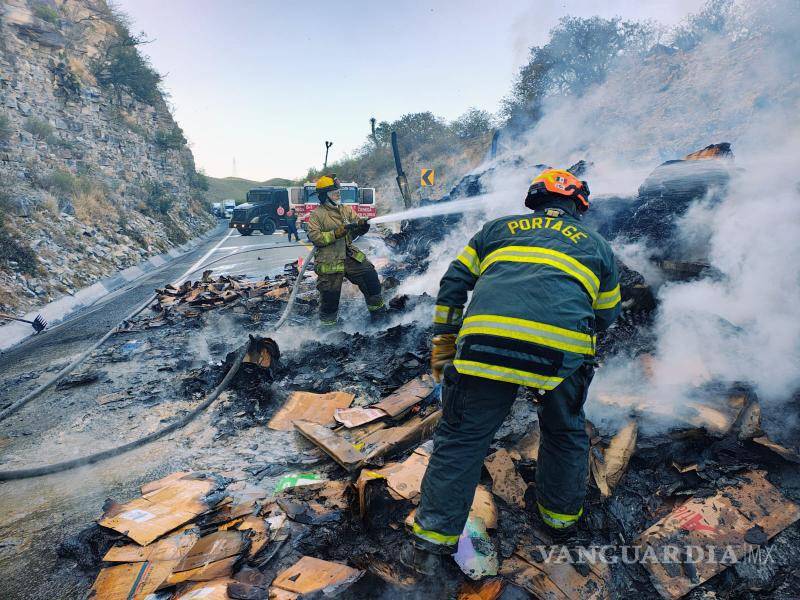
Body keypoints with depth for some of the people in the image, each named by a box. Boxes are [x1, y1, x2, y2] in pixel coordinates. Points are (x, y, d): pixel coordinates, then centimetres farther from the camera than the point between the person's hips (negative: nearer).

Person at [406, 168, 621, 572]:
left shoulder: (499, 228, 27)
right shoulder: (598, 246, 28)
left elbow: (453, 283, 22)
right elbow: (606, 315, 34)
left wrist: (443, 344, 26)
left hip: (485, 340, 0)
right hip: (564, 349, 1)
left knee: (462, 435, 14)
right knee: (565, 433, 27)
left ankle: (432, 539, 20)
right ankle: (561, 517, 46)